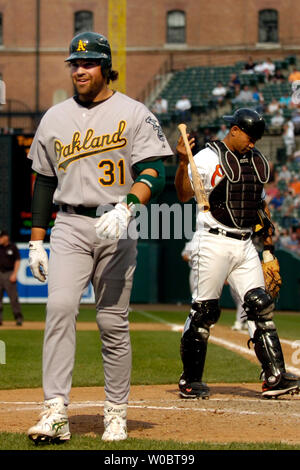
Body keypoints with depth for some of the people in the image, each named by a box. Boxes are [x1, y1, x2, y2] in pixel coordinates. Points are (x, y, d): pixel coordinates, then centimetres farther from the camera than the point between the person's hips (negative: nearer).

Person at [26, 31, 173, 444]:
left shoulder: (134, 114, 1)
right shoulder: (54, 118, 13)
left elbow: (152, 174, -9)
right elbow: (44, 181, 18)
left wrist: (126, 208, -28)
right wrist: (36, 241, 13)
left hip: (116, 229, -2)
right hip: (70, 227, 2)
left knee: (113, 322, 0)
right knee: (60, 306, -17)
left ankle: (116, 414, 12)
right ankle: (55, 413, -22)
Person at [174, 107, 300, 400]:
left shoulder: (258, 161, 15)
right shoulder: (208, 158, -6)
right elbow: (184, 195, -15)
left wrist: (268, 249, 17)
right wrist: (183, 163, -31)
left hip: (245, 245, 6)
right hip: (214, 242, -6)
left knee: (261, 307, -2)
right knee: (203, 311, -4)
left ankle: (275, 377, -4)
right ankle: (190, 381, 5)